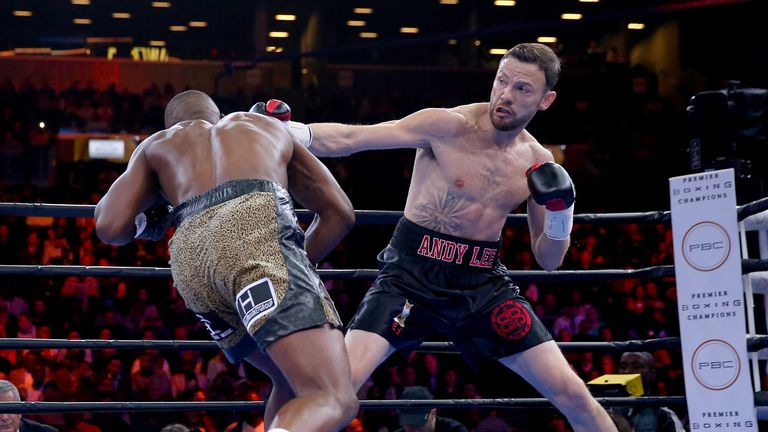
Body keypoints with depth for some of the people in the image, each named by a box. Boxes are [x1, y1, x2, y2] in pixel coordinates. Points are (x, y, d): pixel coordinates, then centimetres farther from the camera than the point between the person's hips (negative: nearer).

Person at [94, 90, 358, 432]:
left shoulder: (157, 144, 36)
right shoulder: (269, 127, 39)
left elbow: (111, 228, 21)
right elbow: (339, 212, 35)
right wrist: (295, 268, 47)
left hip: (190, 259, 3)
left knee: (294, 385, 23)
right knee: (334, 399, -14)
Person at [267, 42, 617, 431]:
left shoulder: (537, 164, 3)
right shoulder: (447, 126, -11)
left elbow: (548, 261, 10)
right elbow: (349, 138, -16)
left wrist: (560, 214, -10)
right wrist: (288, 131, -33)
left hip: (483, 285, 4)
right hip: (411, 275, -3)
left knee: (572, 394, 0)